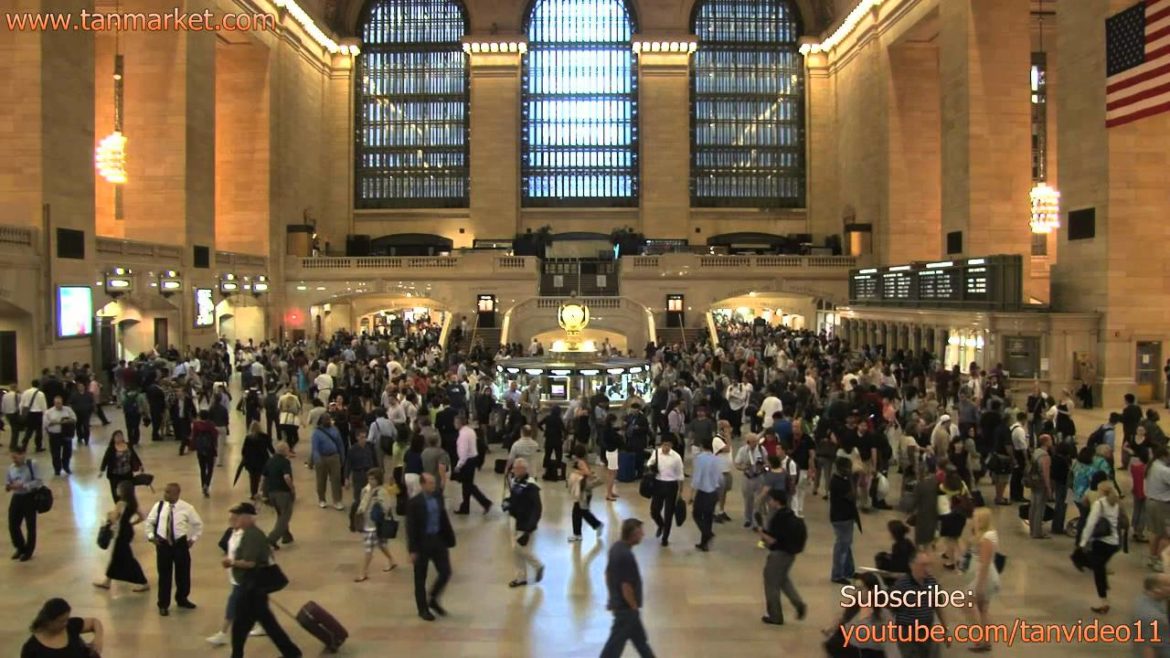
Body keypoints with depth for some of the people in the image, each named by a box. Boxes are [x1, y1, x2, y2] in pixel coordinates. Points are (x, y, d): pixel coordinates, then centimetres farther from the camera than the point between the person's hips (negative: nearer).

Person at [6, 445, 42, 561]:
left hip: (30, 498, -5)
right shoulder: (11, 467, 4)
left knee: (30, 526, 6)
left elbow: (38, 481, -15)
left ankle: (28, 551, 23)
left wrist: (23, 486, -25)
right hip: (16, 498, 5)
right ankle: (20, 548, 28)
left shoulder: (32, 464, -12)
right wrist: (8, 486, -10)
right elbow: (7, 482, 13)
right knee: (13, 525, 4)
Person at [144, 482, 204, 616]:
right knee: (164, 574, 6)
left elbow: (198, 524, 3)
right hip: (163, 543, 1)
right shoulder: (159, 506, -4)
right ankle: (163, 604, 21)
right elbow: (149, 521, 11)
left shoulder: (186, 508, -10)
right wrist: (150, 536, 0)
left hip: (180, 543, 0)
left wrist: (193, 539, -1)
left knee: (183, 573, 13)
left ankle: (182, 599, 36)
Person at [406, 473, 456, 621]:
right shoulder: (414, 503, -13)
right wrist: (412, 550, -14)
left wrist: (448, 542, 9)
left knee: (446, 572, 5)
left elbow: (445, 521, 10)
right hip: (422, 543, -5)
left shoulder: (438, 499, 4)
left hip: (438, 540, 5)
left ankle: (432, 600, 27)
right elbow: (411, 527, -13)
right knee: (420, 578, 7)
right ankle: (423, 609, 23)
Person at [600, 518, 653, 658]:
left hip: (618, 603, 9)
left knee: (640, 638, 23)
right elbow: (626, 586, -26)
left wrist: (613, 598, 19)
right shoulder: (626, 556, -29)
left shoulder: (616, 547, 1)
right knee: (616, 643, 3)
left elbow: (608, 574, 11)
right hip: (626, 607, -9)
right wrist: (634, 607, -13)